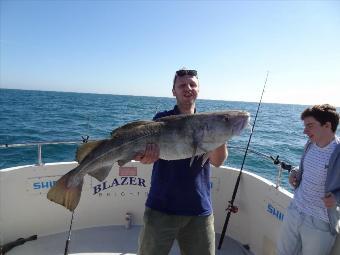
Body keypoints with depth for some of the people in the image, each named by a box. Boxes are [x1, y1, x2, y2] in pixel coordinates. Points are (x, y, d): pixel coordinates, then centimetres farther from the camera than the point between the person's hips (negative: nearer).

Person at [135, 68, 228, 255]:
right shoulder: (162, 119, -1)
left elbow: (217, 161, -8)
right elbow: (153, 153, -16)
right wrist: (145, 156, -39)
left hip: (199, 210, 2)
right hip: (161, 207, -1)